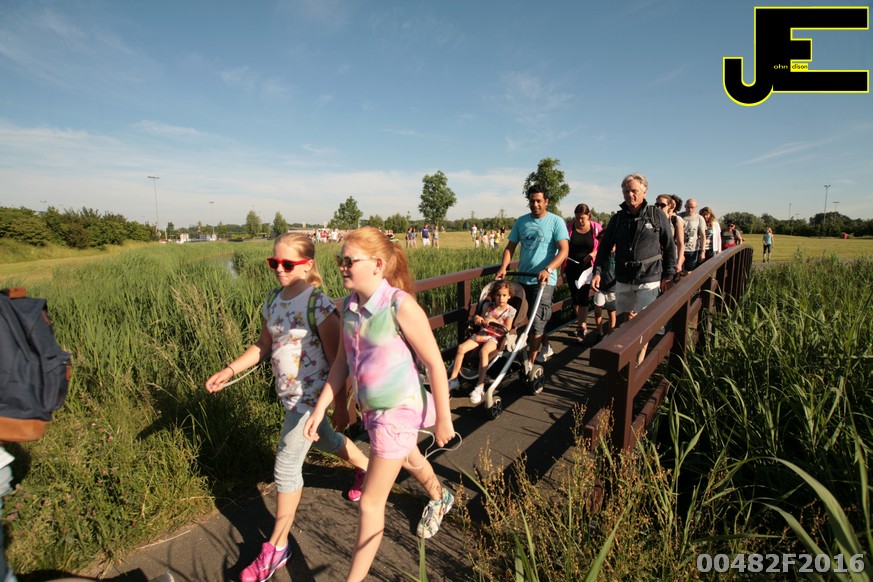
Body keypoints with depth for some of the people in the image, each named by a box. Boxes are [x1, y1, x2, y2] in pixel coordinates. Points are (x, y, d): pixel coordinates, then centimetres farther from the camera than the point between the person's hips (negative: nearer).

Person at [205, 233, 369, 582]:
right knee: (324, 440, 26)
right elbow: (263, 346, 11)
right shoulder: (273, 302, 1)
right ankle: (366, 469, 54)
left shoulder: (317, 305, -22)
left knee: (286, 466, 1)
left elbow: (337, 359, -18)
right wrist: (229, 371, 0)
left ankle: (277, 548, 22)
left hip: (311, 396, -8)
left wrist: (341, 405, -14)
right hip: (289, 395, 8)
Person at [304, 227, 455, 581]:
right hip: (370, 408, 8)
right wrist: (321, 407, 2)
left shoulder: (401, 306, -26)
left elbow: (435, 364, -20)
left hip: (398, 411, -8)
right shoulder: (349, 305, -6)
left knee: (371, 502, 3)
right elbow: (342, 360, 4)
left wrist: (442, 419, -13)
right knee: (410, 460, 33)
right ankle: (439, 499, 64)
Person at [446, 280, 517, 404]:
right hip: (482, 333, 4)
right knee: (461, 347, -20)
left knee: (483, 351, -37)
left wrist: (494, 320, -14)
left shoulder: (510, 310, 4)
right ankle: (453, 379, -10)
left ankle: (480, 387, -35)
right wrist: (477, 318, -7)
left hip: (496, 337, -4)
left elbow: (507, 329, -4)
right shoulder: (488, 306, 13)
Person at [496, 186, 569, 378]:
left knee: (537, 321, -9)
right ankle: (546, 347, 40)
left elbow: (564, 250, -13)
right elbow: (510, 247, 8)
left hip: (544, 280, -5)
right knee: (532, 318, 17)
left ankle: (529, 364, -2)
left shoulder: (556, 222, -5)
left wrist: (548, 270, -28)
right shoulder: (521, 222, 9)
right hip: (523, 278, 5)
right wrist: (503, 267, -9)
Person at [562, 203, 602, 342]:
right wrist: (563, 270, 3)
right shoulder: (569, 227, -2)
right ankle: (582, 323, 30)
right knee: (574, 296, 10)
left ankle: (581, 329, 3)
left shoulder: (596, 227, -4)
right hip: (571, 267, 2)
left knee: (583, 297, -4)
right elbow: (564, 249, 3)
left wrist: (594, 253, -17)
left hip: (587, 267, -2)